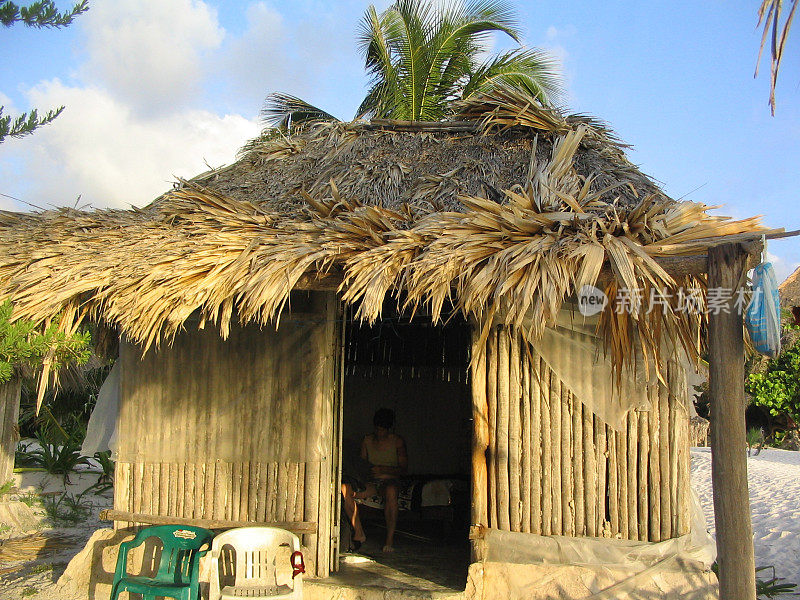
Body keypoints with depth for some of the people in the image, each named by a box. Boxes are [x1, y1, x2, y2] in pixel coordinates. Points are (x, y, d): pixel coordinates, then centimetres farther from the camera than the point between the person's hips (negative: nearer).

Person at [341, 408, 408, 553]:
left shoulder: (397, 441, 3)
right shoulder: (367, 440, 11)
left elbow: (403, 469, -1)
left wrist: (383, 469, -17)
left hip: (390, 481, -3)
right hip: (371, 481, 3)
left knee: (391, 491, -41)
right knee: (345, 489, -28)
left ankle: (390, 538, -33)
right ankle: (359, 533, -25)